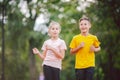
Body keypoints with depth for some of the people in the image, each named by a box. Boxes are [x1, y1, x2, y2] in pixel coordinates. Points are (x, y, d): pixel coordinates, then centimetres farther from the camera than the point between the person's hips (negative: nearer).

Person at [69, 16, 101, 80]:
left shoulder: (93, 38, 2)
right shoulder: (75, 38, 1)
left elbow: (98, 48, 16)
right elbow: (71, 52, 5)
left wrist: (95, 49, -6)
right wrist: (78, 47, -11)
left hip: (90, 66, 0)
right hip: (79, 66, 0)